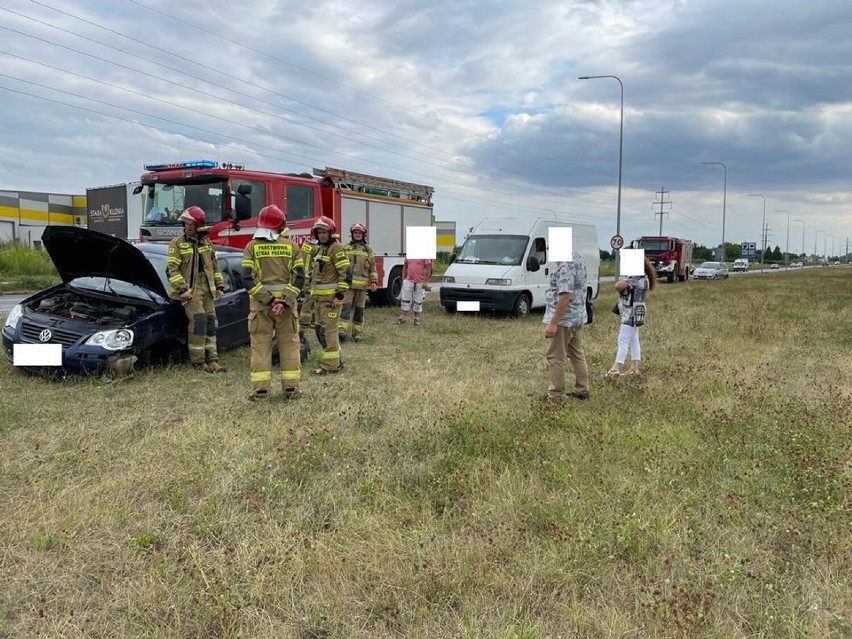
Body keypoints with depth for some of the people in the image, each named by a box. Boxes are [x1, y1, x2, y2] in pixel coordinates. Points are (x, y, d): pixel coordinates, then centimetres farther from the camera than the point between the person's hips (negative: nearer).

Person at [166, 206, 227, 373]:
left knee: (210, 323, 3)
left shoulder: (207, 243, 14)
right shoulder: (177, 243, -2)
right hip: (189, 289, -6)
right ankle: (198, 361, -6)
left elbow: (214, 267, 20)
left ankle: (212, 361, 8)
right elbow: (172, 269, -9)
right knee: (199, 321, -14)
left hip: (207, 289, 6)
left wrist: (219, 286, 13)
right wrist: (182, 289, -18)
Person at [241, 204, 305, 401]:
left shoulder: (252, 247, 0)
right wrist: (285, 301, -13)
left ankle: (260, 388, 3)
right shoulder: (291, 246, 2)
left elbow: (248, 278, -10)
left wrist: (268, 300, -12)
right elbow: (299, 277, -8)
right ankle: (290, 388, 8)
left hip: (261, 304, 0)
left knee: (261, 345, 5)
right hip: (287, 303, 0)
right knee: (289, 344, 8)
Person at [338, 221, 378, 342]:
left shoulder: (368, 250, 10)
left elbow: (372, 267, 10)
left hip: (362, 284, 1)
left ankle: (357, 332, 14)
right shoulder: (345, 248, 8)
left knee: (359, 309, 7)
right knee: (346, 306, -13)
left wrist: (374, 282, 2)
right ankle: (342, 330, -21)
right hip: (348, 283, -1)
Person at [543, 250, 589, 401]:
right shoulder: (576, 258, 10)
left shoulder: (566, 264, -21)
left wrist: (553, 322, -23)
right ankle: (582, 390, 24)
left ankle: (555, 395, 5)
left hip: (563, 319, -10)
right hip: (577, 317, 10)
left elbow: (565, 296, -26)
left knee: (555, 358, -1)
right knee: (577, 355, 16)